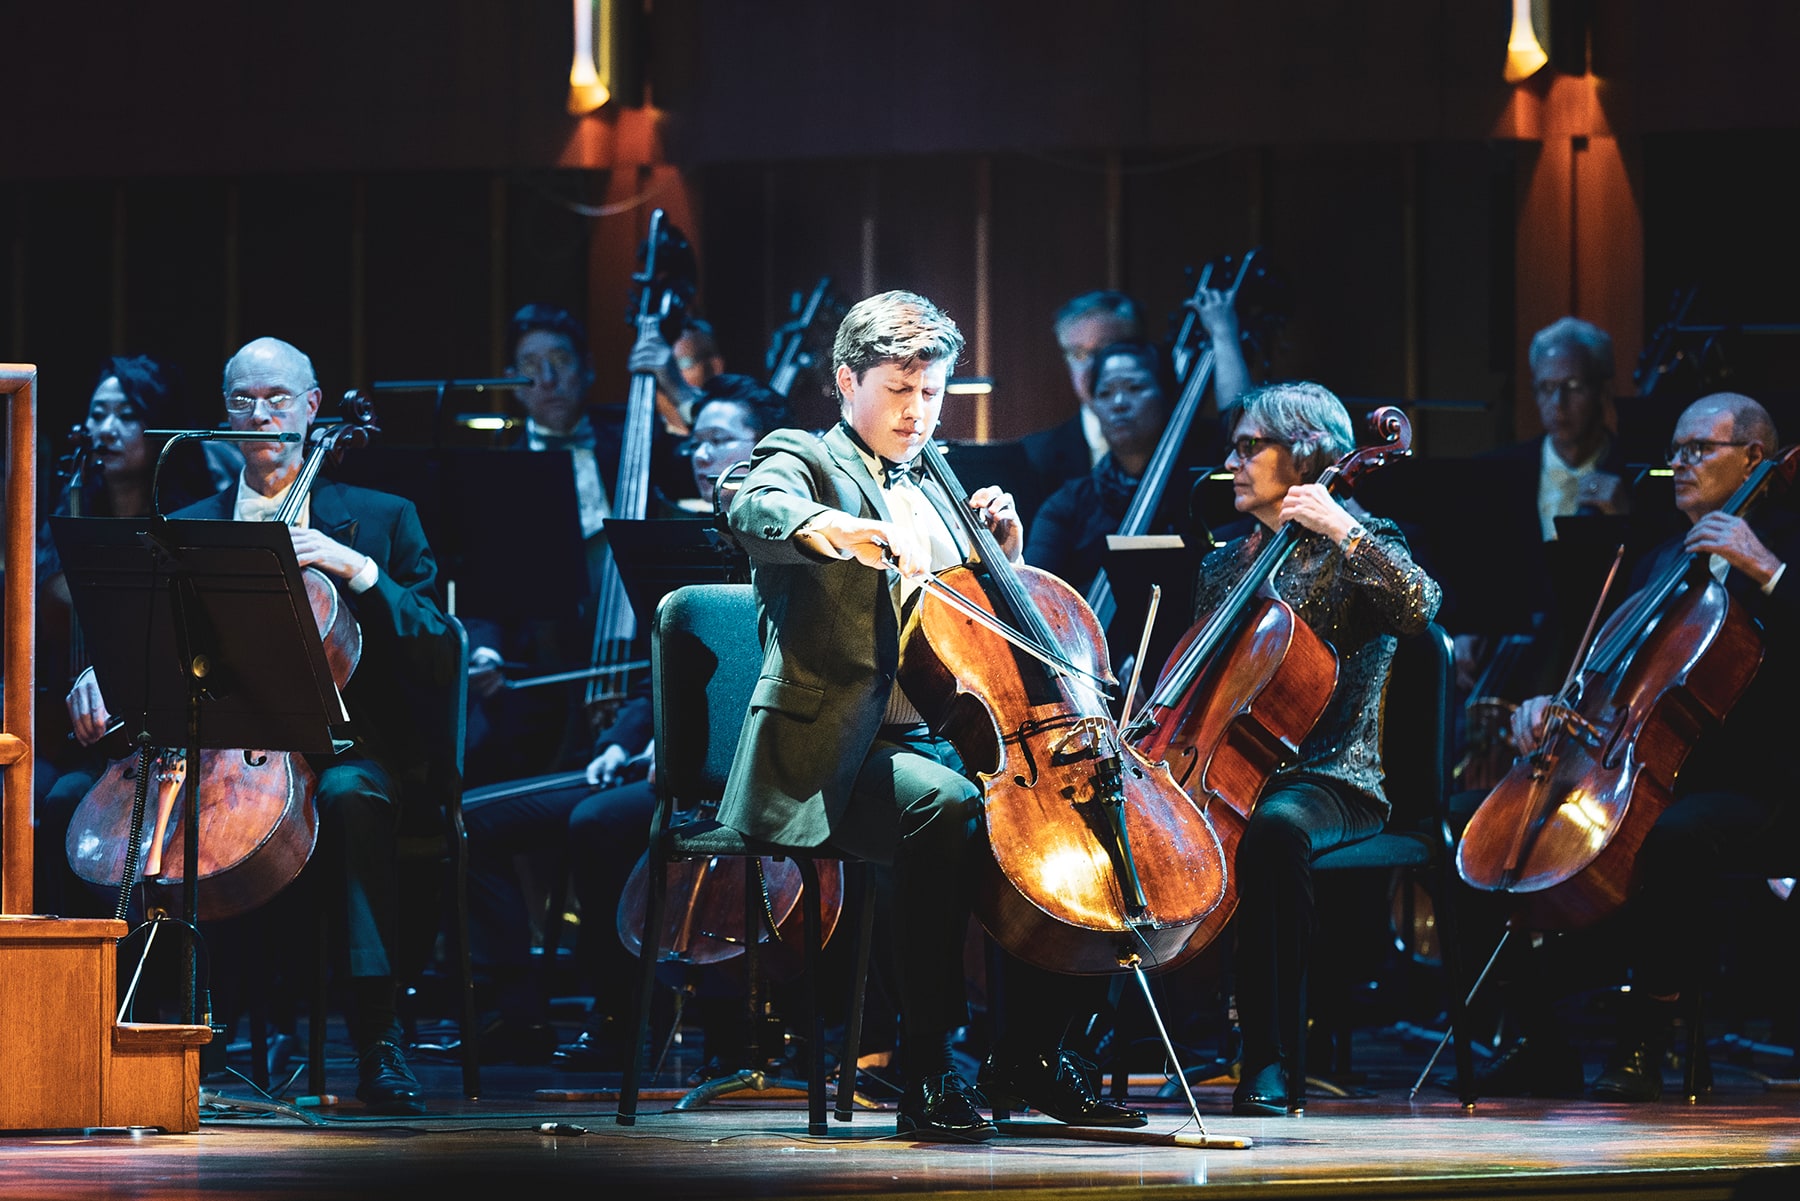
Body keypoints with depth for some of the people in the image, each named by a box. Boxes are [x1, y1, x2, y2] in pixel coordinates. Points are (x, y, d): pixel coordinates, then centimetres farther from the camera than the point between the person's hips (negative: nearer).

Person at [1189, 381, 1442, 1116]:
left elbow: (1418, 607, -19)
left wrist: (1343, 531, -19)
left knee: (1275, 828, -42)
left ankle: (1273, 1064, -38)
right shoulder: (1225, 564, 21)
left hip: (1326, 780, -6)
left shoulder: (1356, 551, 3)